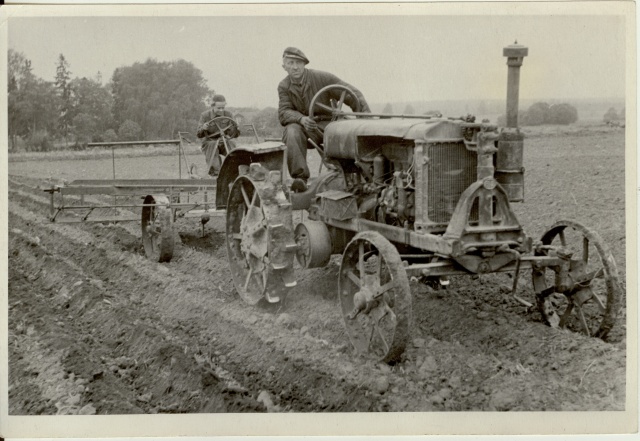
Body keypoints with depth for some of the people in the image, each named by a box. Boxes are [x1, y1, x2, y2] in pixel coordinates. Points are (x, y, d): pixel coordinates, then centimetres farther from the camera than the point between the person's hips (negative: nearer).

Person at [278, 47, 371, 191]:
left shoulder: (321, 77, -8)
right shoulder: (284, 87, 2)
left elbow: (353, 95, -7)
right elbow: (283, 114, -7)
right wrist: (301, 119, -30)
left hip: (327, 124, -1)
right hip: (303, 126, 1)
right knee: (292, 131, -34)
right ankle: (300, 178, -39)